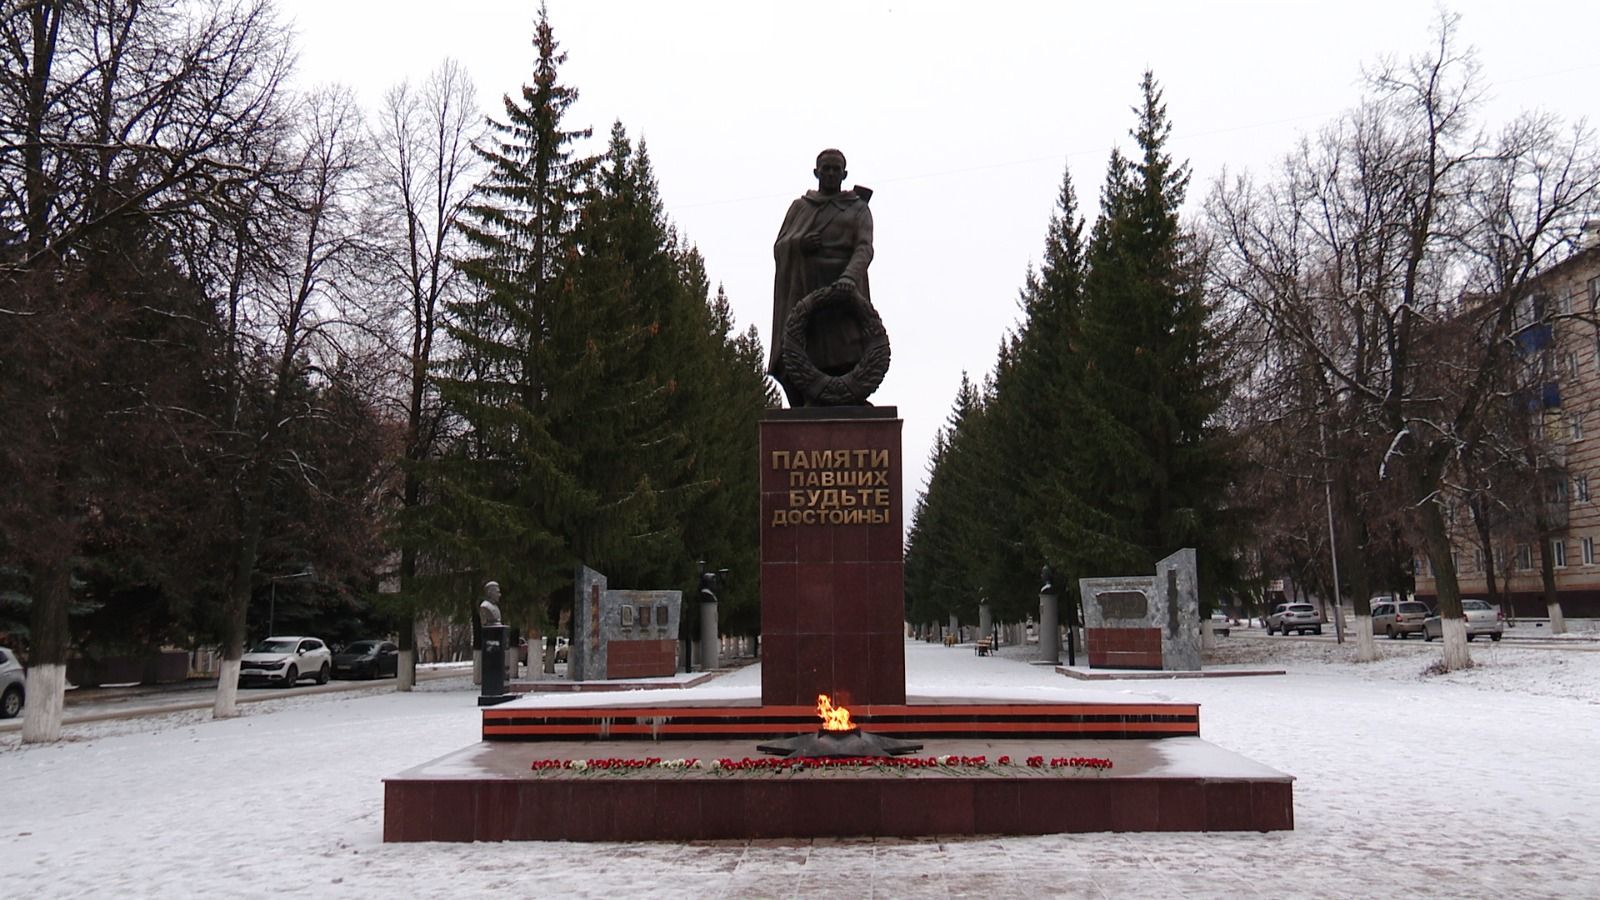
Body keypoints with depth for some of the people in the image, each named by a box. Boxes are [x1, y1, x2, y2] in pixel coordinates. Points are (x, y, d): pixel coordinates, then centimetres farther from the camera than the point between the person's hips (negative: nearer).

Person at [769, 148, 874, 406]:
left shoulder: (858, 209, 14)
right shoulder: (799, 207, 22)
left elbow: (864, 248, -2)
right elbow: (778, 247, 17)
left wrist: (850, 276, -23)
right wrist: (798, 244, -6)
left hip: (840, 292, -2)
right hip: (801, 295, 2)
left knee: (843, 361, -19)